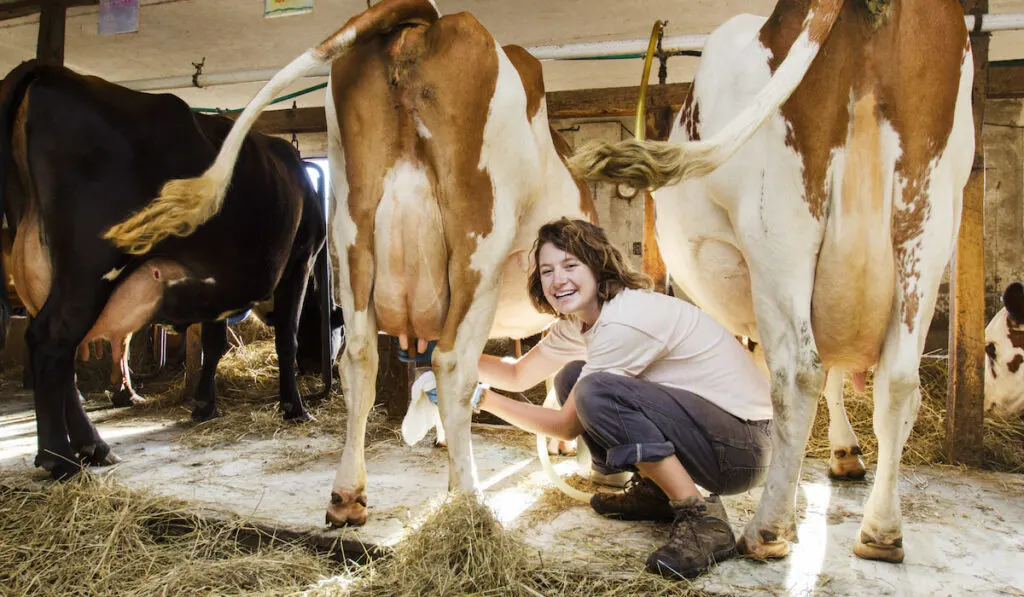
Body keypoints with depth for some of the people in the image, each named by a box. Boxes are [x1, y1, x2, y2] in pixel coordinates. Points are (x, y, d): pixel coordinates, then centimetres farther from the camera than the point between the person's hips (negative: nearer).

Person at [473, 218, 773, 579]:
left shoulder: (625, 320, -24)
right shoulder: (577, 323, 5)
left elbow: (567, 427, -17)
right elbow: (518, 376, 15)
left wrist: (483, 399, -13)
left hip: (744, 445, -9)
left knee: (596, 390, -28)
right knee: (571, 378, 6)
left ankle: (704, 521, -18)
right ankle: (653, 492, 13)